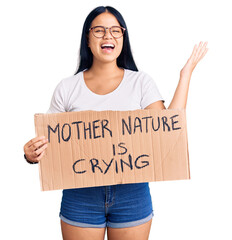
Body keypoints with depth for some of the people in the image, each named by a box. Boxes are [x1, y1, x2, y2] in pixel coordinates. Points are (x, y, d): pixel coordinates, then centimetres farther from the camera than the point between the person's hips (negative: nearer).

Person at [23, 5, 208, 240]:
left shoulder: (141, 82, 2)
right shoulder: (67, 88, 3)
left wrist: (185, 74, -5)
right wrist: (33, 155, -17)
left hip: (132, 193, 0)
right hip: (81, 194, 0)